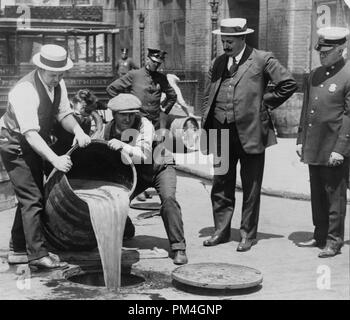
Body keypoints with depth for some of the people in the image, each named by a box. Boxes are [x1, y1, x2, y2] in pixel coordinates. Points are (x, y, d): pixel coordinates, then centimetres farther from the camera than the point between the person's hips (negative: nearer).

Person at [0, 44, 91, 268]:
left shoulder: (58, 84, -6)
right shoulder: (25, 91, -31)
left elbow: (64, 113, 0)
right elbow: (30, 134, -36)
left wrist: (78, 131, -22)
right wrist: (55, 159, -46)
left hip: (36, 144, 9)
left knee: (30, 197, 15)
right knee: (32, 198, -12)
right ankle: (38, 254, -6)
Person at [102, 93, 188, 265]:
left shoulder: (145, 125, -28)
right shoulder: (108, 129, -14)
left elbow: (145, 156, -41)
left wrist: (123, 146, -53)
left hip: (160, 167, -4)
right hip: (135, 172, 4)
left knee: (168, 199, -29)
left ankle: (178, 247, -19)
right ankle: (125, 230, 20)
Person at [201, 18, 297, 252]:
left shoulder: (262, 59, -4)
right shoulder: (218, 63, 12)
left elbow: (289, 84, -6)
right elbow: (208, 97, 15)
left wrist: (264, 104, -4)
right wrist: (206, 131, 7)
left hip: (250, 133, -5)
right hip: (221, 134, 5)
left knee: (251, 188, 5)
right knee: (221, 186, 11)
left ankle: (248, 234, 17)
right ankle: (222, 230, 25)